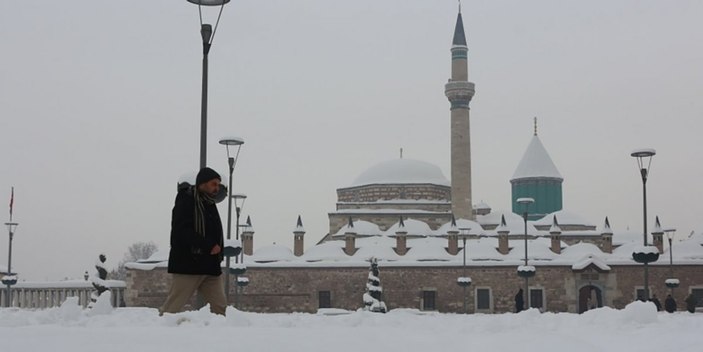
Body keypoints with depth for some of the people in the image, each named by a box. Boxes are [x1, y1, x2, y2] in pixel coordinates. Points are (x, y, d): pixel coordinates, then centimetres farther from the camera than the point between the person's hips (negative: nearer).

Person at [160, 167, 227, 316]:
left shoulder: (209, 203, 18)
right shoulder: (186, 201, -8)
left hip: (210, 266, 8)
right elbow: (182, 232, -20)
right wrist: (209, 246, -23)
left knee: (220, 306, 2)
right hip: (188, 265, -8)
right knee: (173, 305, -6)